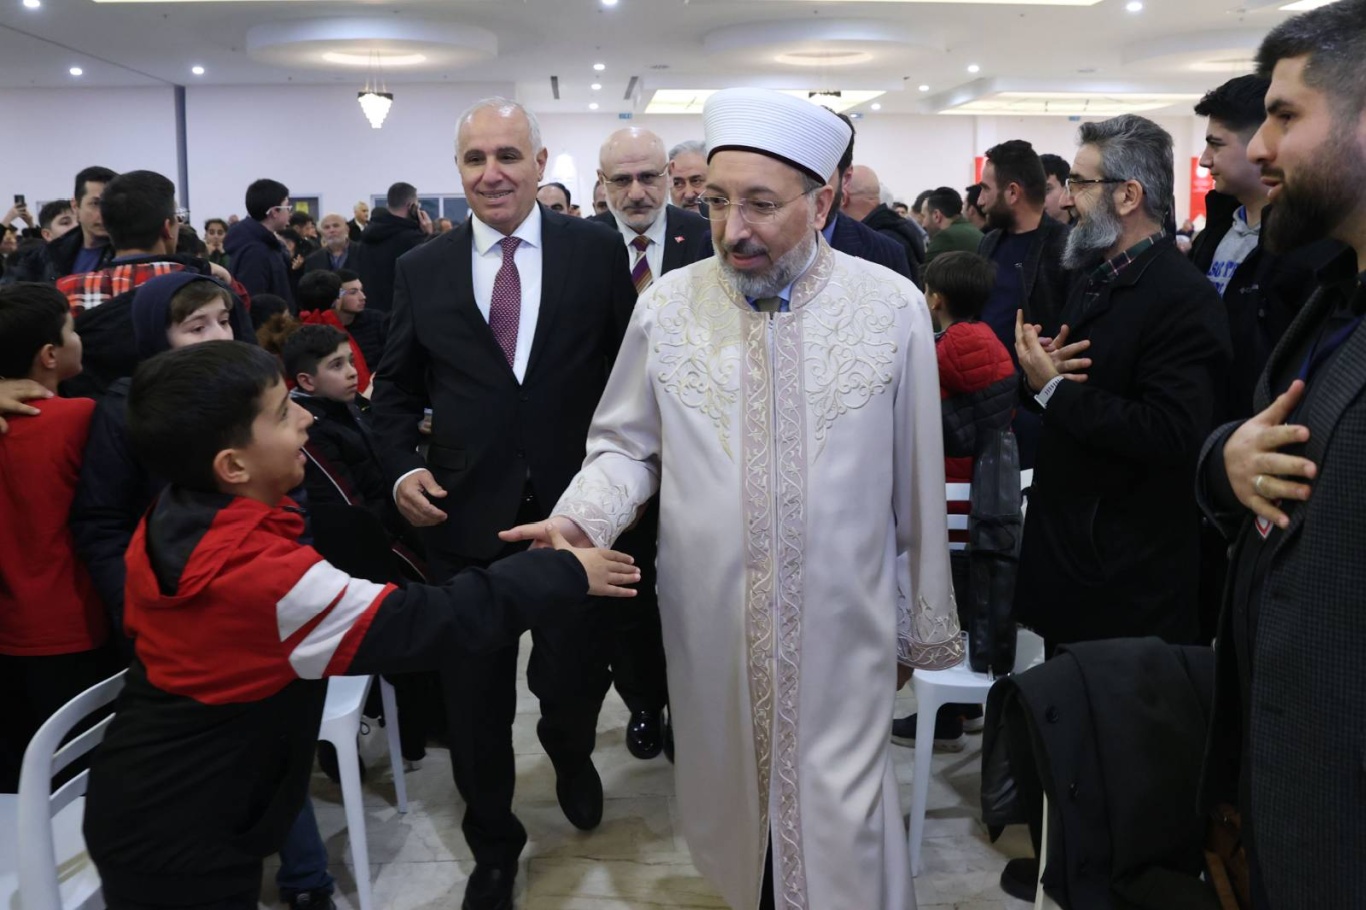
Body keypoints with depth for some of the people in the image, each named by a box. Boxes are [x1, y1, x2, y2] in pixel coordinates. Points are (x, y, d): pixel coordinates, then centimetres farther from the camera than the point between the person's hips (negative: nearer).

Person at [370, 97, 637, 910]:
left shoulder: (599, 250, -1)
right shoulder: (422, 269, 4)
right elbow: (397, 387, 12)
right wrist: (402, 466, -3)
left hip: (577, 508, -1)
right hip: (466, 515, 2)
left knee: (576, 677, 9)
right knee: (475, 700, 12)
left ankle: (570, 752, 48)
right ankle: (493, 845, 36)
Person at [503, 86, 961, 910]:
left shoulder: (893, 307, -5)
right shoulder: (667, 305, -3)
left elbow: (917, 480, 1)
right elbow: (626, 446, 7)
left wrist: (921, 622, 8)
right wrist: (579, 520, -14)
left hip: (841, 632, -1)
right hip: (710, 627, 2)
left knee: (842, 838, 5)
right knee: (734, 804, 17)